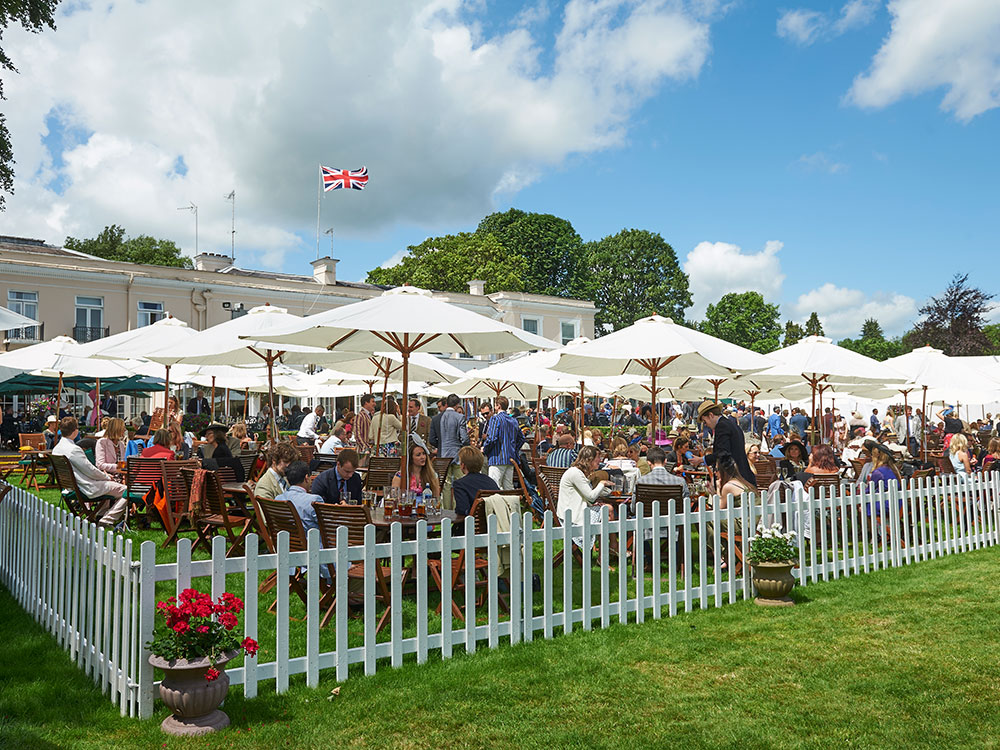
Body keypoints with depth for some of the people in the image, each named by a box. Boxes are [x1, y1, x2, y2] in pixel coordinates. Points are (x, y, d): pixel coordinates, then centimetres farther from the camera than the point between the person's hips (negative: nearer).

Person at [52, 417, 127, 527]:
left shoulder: (56, 449, 4)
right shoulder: (74, 449, -25)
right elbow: (91, 470, -21)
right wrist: (107, 477, -2)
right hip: (89, 488, -10)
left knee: (109, 485, 33)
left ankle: (100, 515, 31)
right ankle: (106, 520, -6)